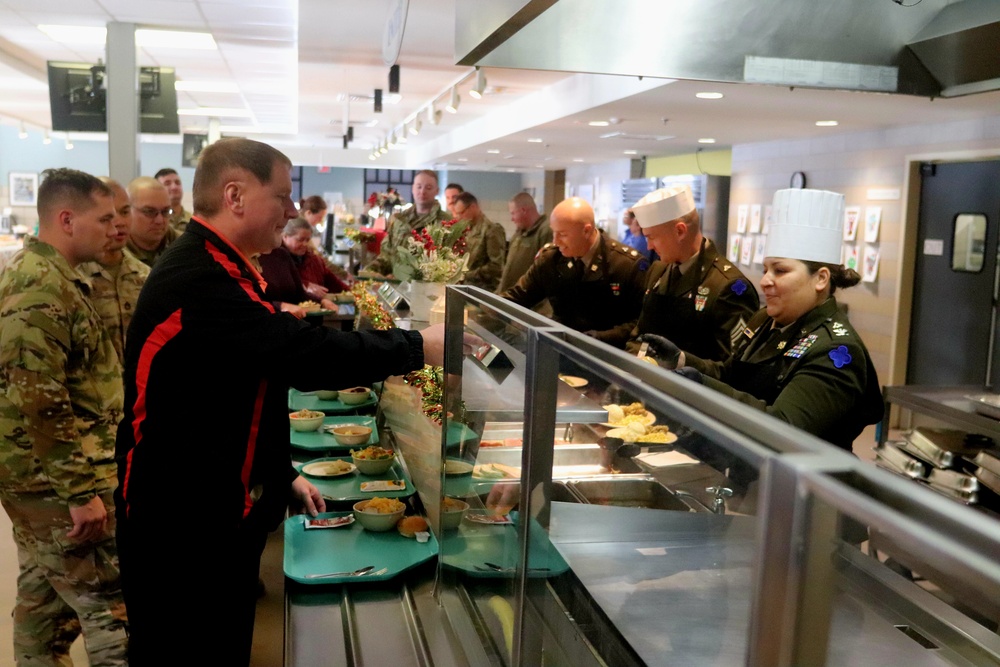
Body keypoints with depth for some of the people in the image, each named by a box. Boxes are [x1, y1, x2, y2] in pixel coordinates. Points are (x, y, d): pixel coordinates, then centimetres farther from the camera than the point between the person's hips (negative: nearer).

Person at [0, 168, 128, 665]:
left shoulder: (44, 274, 13)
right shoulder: (42, 286, -20)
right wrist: (80, 491, -23)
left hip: (42, 474, 11)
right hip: (55, 478, -11)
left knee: (45, 596, 20)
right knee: (114, 606, -5)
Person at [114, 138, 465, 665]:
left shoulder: (217, 270, 12)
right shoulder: (197, 278, -23)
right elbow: (305, 354, -31)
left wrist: (283, 475, 17)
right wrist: (417, 347, -20)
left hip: (221, 515, 10)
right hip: (183, 528, -10)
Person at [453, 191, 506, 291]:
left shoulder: (492, 229, -12)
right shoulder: (470, 229, 12)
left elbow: (496, 266, -16)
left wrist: (470, 274, -17)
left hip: (485, 287, -7)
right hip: (468, 284, 7)